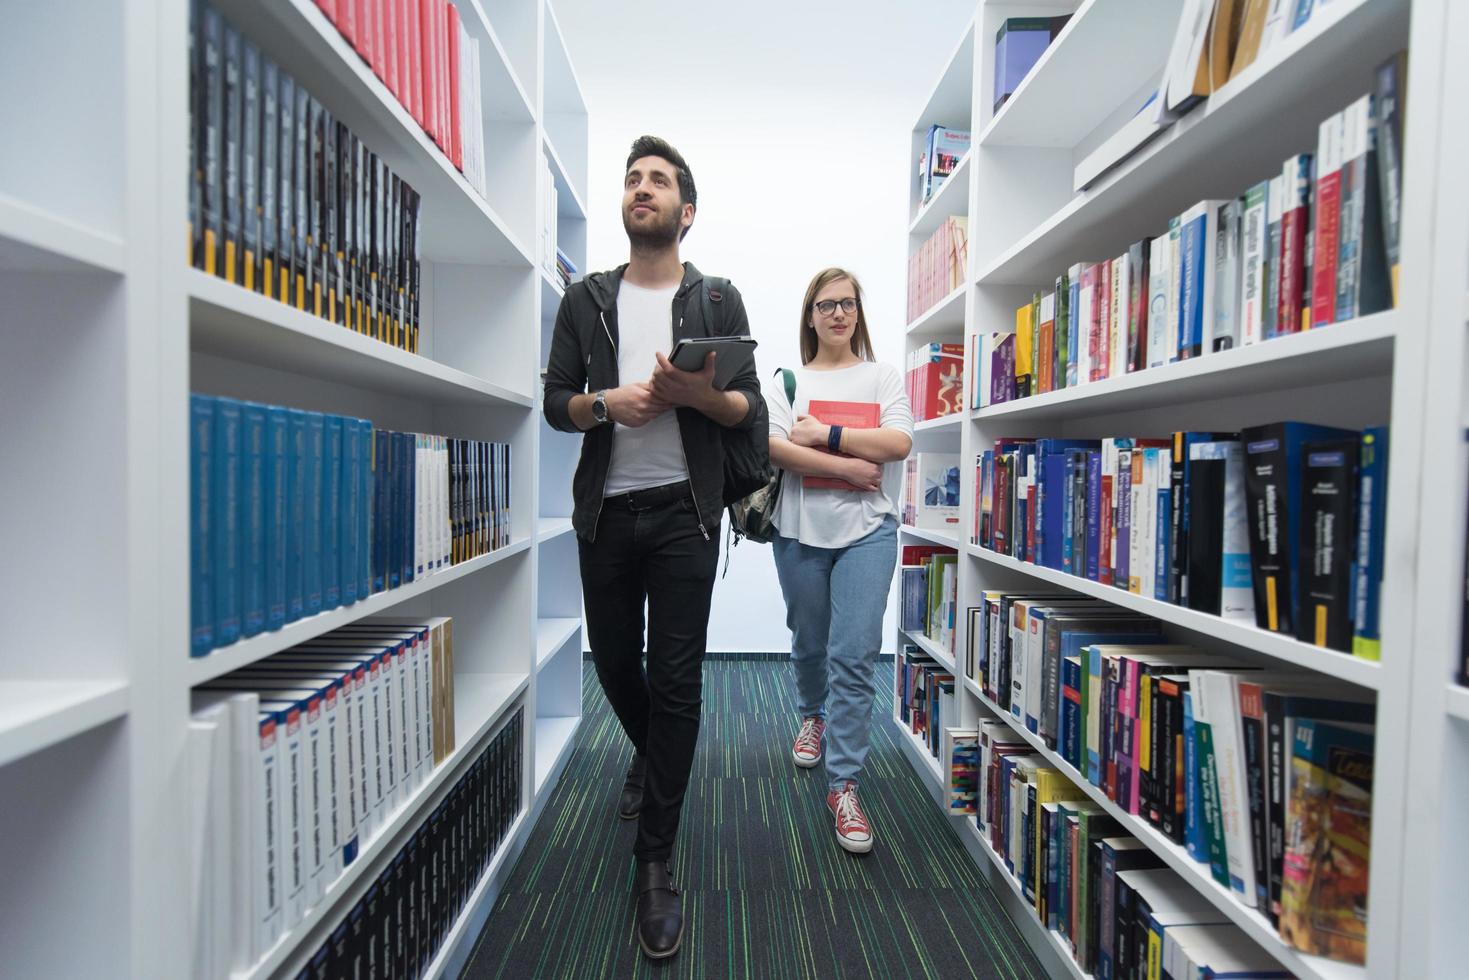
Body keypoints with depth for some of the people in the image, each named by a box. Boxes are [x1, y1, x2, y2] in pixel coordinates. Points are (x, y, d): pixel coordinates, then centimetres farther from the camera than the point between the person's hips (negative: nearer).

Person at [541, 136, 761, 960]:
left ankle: (656, 862, 12)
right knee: (614, 660, 15)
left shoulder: (718, 300, 6)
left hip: (685, 514, -2)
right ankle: (648, 754, 48)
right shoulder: (585, 300, 11)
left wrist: (700, 394, -19)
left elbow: (752, 410, 1)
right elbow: (555, 403, 6)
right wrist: (607, 403, -14)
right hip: (606, 513, 3)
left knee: (677, 680, -2)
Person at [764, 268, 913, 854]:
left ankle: (843, 785, 3)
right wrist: (848, 466, -16)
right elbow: (774, 447, -11)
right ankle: (812, 715, 48)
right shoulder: (786, 379, 6)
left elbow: (899, 443, -8)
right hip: (801, 530, 1)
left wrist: (823, 435, -12)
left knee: (854, 657, -7)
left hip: (867, 530, -1)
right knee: (810, 644, 17)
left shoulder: (882, 377, 8)